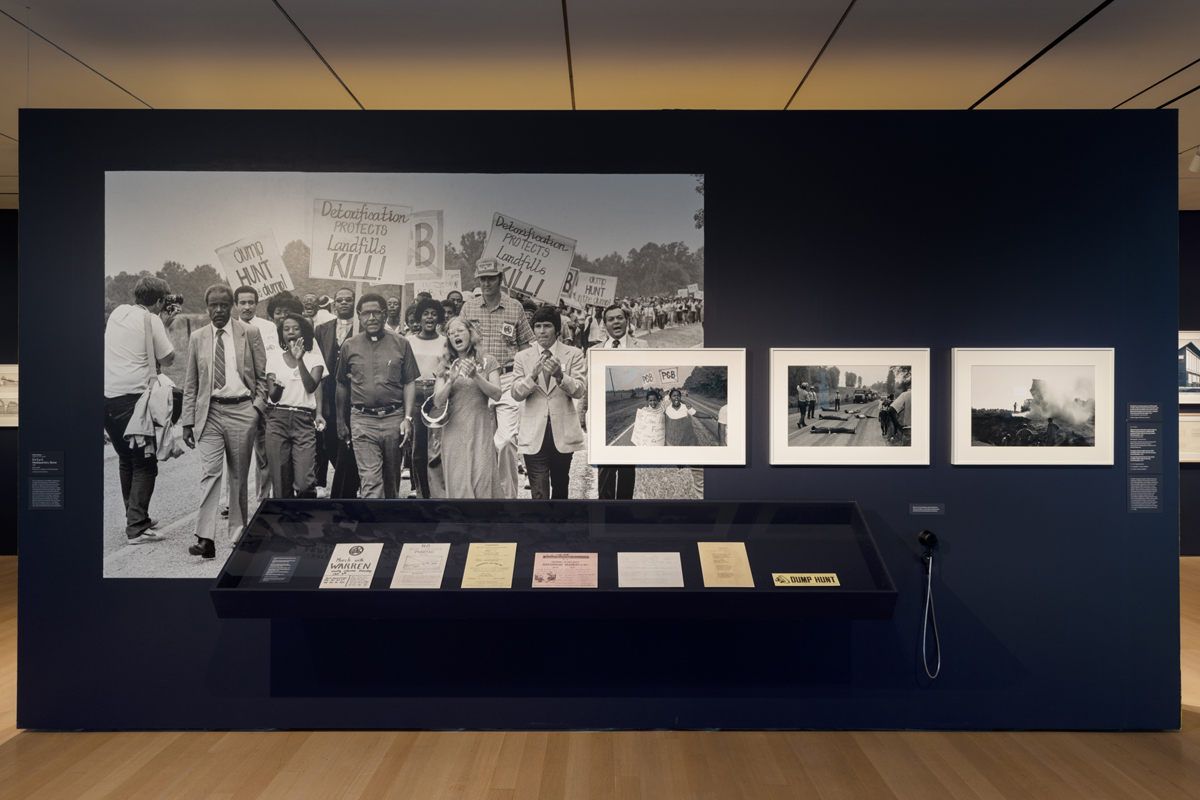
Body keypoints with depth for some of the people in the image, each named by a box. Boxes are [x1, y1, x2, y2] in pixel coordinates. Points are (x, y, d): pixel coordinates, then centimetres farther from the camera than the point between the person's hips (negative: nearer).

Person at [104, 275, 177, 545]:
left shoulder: (118, 312, 13)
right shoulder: (151, 320, -6)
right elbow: (168, 358, -2)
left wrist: (162, 324, 21)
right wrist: (165, 325, 7)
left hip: (107, 396, 7)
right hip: (133, 397, -7)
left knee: (126, 460, 20)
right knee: (145, 464, -1)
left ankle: (136, 517, 30)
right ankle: (136, 528, -5)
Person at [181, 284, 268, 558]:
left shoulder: (250, 333, 3)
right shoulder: (197, 338, 9)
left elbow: (263, 376, 6)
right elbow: (190, 384, 11)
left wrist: (258, 407, -6)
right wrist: (188, 421, 5)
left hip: (242, 410, -1)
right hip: (209, 412, 1)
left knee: (239, 476, 7)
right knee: (209, 472, -9)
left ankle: (238, 534, 20)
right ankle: (205, 538, -11)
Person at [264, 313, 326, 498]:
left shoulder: (314, 358, 9)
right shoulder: (274, 356, 12)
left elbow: (312, 387, -7)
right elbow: (272, 396, 5)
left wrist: (300, 360, -15)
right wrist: (277, 388, -18)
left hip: (304, 420, -1)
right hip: (277, 418, 1)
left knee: (305, 481, -12)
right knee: (280, 481, 0)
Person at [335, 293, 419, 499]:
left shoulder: (400, 344, 5)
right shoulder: (349, 346, 7)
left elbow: (410, 383, 4)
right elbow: (342, 385, 14)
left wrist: (407, 417, -4)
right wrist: (340, 421, 13)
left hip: (394, 419, 1)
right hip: (362, 421, -1)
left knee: (391, 478, 13)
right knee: (370, 480, -9)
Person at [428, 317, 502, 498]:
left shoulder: (487, 362, 6)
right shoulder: (445, 366, 10)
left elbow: (496, 394, -6)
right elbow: (438, 402, 1)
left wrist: (476, 376, -20)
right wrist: (451, 380, -16)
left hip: (480, 430, -1)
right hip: (454, 431, 1)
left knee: (481, 479, -7)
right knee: (456, 482, -3)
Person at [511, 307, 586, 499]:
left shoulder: (574, 355, 2)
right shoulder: (522, 357, 6)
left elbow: (579, 390, -8)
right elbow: (516, 394, -2)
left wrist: (560, 375, -26)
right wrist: (533, 375, -20)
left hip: (563, 432, 1)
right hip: (534, 434, 0)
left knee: (560, 487, 17)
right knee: (539, 493, -6)